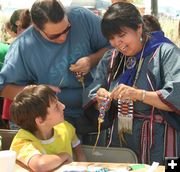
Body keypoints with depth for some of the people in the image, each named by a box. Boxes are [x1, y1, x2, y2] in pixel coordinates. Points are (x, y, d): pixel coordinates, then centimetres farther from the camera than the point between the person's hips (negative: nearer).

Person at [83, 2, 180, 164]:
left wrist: (139, 94, -30)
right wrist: (101, 101, -16)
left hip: (159, 144, -4)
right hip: (119, 141, 5)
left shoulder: (165, 52, -9)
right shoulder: (110, 59, 9)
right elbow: (92, 102, 6)